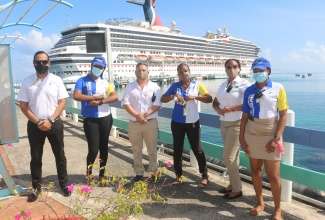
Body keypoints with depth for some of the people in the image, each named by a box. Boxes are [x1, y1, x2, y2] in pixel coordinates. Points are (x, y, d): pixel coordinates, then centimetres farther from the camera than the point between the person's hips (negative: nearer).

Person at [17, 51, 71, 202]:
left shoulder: (56, 80, -1)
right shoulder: (27, 82, 1)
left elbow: (62, 102, -4)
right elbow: (23, 106, 0)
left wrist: (50, 120, -14)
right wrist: (37, 122, -10)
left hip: (54, 124, -1)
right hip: (34, 125, 1)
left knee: (60, 155, 9)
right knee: (35, 157, 12)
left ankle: (64, 184, 26)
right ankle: (36, 187, 29)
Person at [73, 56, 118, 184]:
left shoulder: (105, 83, 10)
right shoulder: (82, 81, 0)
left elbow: (115, 97, -4)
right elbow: (76, 96, -16)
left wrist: (100, 102, -19)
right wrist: (97, 97, -13)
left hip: (105, 118, 4)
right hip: (90, 119, -3)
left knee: (104, 147, 10)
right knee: (93, 149, -5)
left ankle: (102, 175, 25)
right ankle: (89, 174, 21)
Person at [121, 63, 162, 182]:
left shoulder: (154, 87, 4)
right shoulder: (130, 87, 6)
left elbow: (157, 104, -3)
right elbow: (125, 103, -2)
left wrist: (145, 114, -16)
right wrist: (137, 115, -14)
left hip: (151, 122, -1)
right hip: (134, 123, 1)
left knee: (152, 149, 6)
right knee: (136, 150, 9)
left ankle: (154, 172, 19)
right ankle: (139, 173, 22)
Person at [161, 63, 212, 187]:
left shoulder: (197, 85, -2)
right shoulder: (175, 86, 3)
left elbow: (209, 99, -10)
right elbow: (163, 99, -1)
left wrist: (195, 97, -23)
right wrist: (173, 96, -19)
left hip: (193, 122, -2)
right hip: (177, 122, 3)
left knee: (197, 149, 2)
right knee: (177, 149, 12)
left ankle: (205, 176, 13)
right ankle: (178, 173, 28)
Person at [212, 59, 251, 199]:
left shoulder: (244, 84, -10)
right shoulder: (223, 85, 11)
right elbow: (215, 102, 17)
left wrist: (232, 108, -21)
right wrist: (218, 109, -5)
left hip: (237, 124, -7)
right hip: (224, 123, 7)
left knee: (228, 157, -6)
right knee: (233, 156, 16)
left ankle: (237, 189, 11)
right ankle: (233, 184, 30)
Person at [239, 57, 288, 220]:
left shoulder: (278, 88, -6)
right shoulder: (249, 90, 2)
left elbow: (283, 115, -7)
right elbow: (245, 116, 4)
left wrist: (276, 138, -13)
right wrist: (241, 137, 1)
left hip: (270, 136, -3)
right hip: (251, 135, 3)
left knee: (273, 176, 3)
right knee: (255, 171, 13)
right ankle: (260, 203, 33)